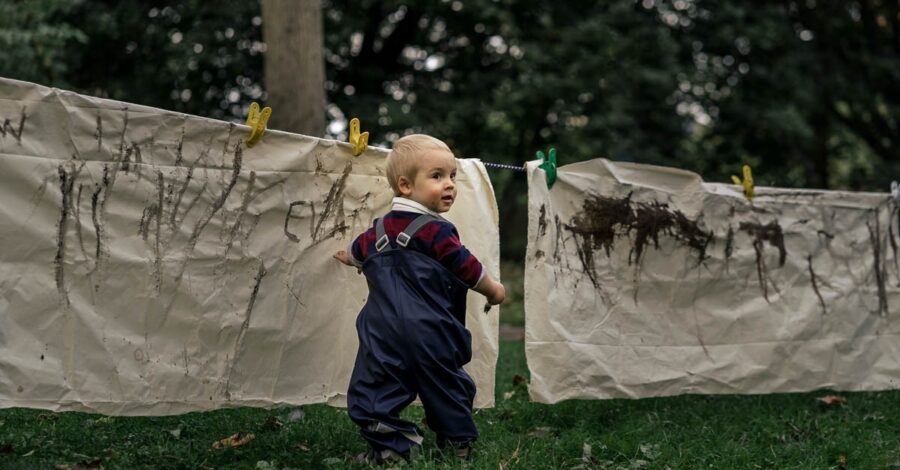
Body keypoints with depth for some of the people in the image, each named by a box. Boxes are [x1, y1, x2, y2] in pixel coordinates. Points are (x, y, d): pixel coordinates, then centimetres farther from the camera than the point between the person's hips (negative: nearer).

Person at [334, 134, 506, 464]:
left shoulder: (380, 228, 10)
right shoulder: (437, 231, -12)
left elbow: (358, 251, 30)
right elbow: (468, 270, -9)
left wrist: (347, 256, 54)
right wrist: (494, 290, 10)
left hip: (383, 333, 4)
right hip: (429, 331, -4)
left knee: (377, 387, 5)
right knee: (448, 387, 11)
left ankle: (388, 447, -2)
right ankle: (458, 443, 22)